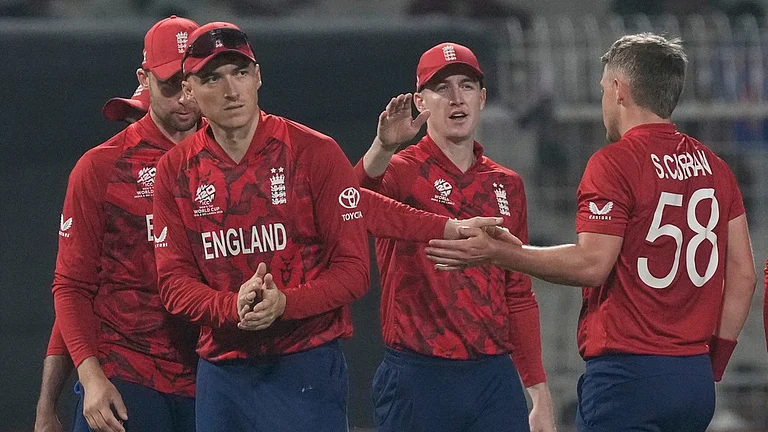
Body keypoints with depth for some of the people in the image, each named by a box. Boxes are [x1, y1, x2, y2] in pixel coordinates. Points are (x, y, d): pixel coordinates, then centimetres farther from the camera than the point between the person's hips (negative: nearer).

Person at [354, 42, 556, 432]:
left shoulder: (507, 185, 14)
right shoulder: (402, 171, -2)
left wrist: (540, 395, 14)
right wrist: (383, 147, -47)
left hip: (494, 379, 4)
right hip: (417, 380, -4)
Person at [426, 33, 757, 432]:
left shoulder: (615, 163, -9)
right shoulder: (714, 167, 12)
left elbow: (592, 264, -15)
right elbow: (743, 275, 11)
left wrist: (499, 253, -10)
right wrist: (712, 365, 18)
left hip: (627, 374, -7)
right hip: (695, 377, 8)